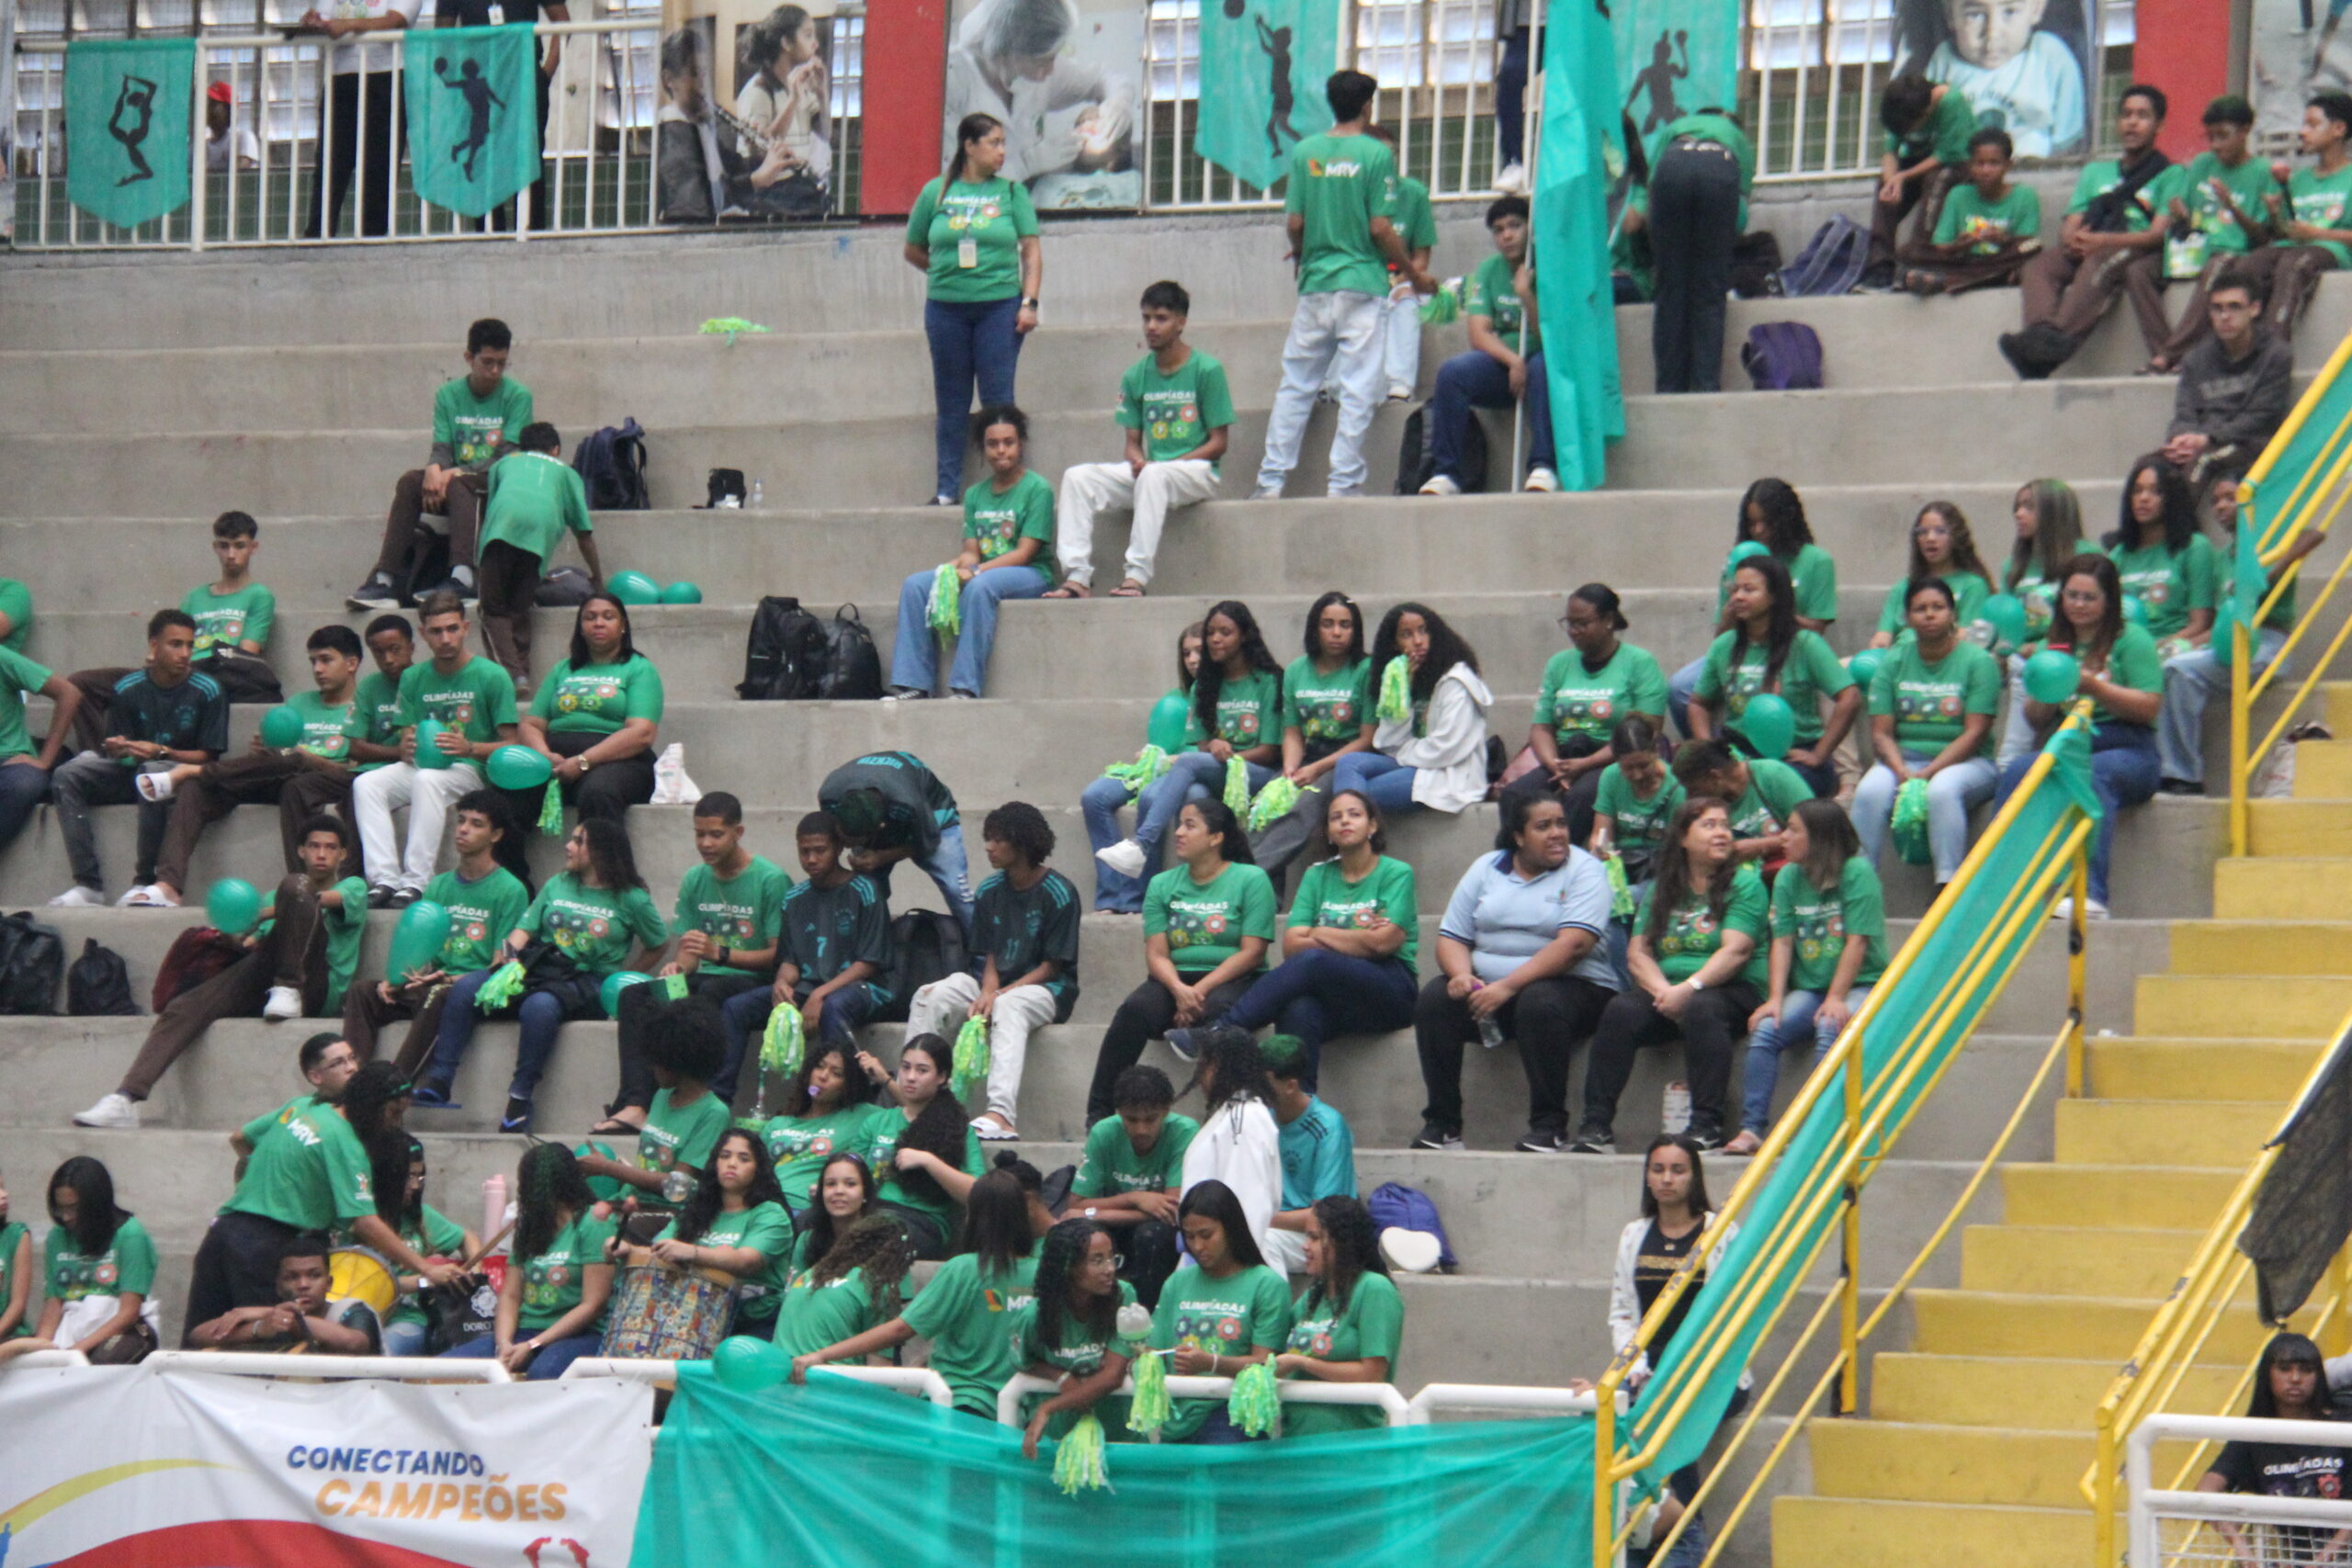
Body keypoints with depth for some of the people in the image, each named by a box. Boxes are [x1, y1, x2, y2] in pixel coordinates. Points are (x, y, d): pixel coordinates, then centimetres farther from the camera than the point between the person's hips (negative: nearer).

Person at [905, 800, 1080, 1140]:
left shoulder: (1058, 893, -8)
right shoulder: (990, 892, 9)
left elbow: (1051, 967, -9)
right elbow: (990, 957, 9)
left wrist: (1000, 995, -18)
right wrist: (987, 991, -14)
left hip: (1045, 988, -6)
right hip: (997, 985, 6)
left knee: (1008, 1008, -40)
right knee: (928, 999, -19)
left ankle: (1002, 1115, -58)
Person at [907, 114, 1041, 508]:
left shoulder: (1012, 192, 5)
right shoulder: (936, 193, 6)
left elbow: (1031, 251, 3)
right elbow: (914, 251, 16)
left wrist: (1029, 302, -6)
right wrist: (947, 273, 10)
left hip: (999, 305, -1)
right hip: (946, 309, 1)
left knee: (997, 401, -3)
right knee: (951, 403, 6)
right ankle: (947, 488, 10)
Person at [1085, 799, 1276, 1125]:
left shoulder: (1251, 880, 3)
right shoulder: (1163, 885, 15)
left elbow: (1252, 952, -6)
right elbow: (1156, 954, 5)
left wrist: (1200, 990, -17)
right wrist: (1179, 990, -18)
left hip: (1233, 980, -3)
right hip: (1176, 979, 3)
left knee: (1216, 1009, -39)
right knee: (1135, 1009, -28)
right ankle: (1099, 1116, -32)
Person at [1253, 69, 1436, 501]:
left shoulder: (1304, 152, 3)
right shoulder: (1375, 154, -6)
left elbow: (1295, 223, 2)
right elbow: (1381, 229, -9)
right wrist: (1415, 276, 3)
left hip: (1315, 283, 3)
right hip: (1361, 282, -3)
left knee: (1295, 384, 8)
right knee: (1357, 388, 0)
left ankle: (1271, 480, 5)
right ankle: (1344, 481, -3)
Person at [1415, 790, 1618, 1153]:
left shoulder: (1583, 871, -2)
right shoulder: (1486, 868, 13)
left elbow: (1574, 944, -17)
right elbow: (1451, 938, 9)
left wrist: (1508, 986, -25)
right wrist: (1461, 974, -16)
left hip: (1570, 984, -4)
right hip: (1485, 985, 4)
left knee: (1539, 1002, -37)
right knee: (1434, 998, -21)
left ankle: (1549, 1127, -27)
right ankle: (1441, 1124, -17)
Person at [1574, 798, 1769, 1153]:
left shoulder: (1745, 883, 4)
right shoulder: (1661, 889, 17)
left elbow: (1736, 950, -9)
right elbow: (1638, 954, 8)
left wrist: (1689, 989, -21)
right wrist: (1663, 992, -13)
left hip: (1732, 991, -4)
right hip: (1666, 988, 4)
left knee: (1700, 1008, -37)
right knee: (1621, 1011, -26)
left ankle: (1707, 1126, -37)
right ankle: (1596, 1126, -30)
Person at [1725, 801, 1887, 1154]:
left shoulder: (1857, 872, -9)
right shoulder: (1788, 878, 8)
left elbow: (1857, 942, -13)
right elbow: (1782, 942, 2)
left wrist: (1836, 999, -20)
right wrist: (1776, 998, -10)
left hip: (1862, 986, -5)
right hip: (1808, 989, 5)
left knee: (1830, 1029, -34)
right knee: (1764, 1029, -21)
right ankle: (1752, 1129, -24)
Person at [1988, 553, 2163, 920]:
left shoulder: (2132, 639, 6)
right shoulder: (2056, 644, 21)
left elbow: (2149, 707, -4)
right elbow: (2036, 720, 18)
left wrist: (2094, 687, -14)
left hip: (2127, 750, -4)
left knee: (2090, 776, -38)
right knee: (2017, 772, -28)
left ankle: (2090, 894, -47)